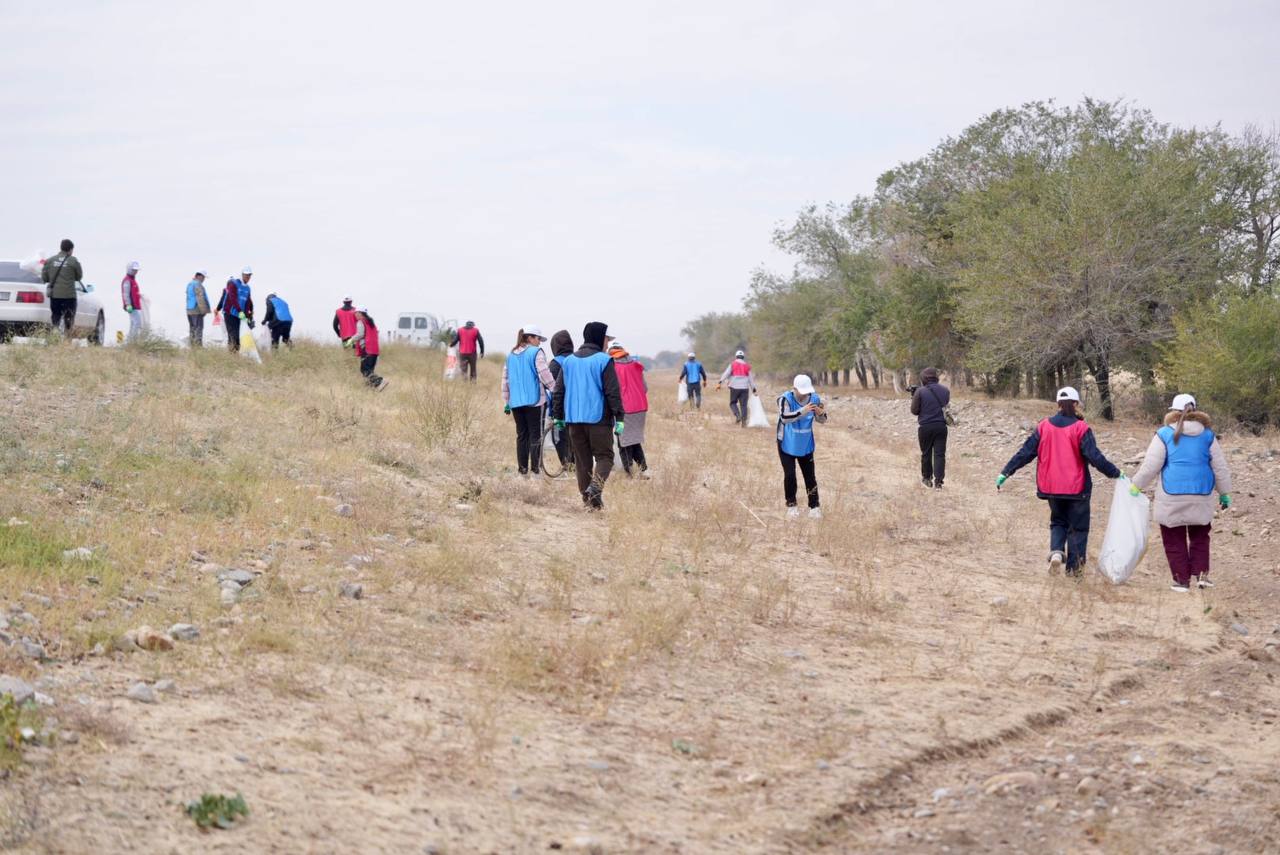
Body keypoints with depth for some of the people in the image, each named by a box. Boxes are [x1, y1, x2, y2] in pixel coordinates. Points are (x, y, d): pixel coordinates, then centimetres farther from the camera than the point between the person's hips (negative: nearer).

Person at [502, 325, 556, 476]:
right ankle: (535, 468, -7)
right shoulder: (536, 353, -7)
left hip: (515, 401, 6)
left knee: (521, 435, 10)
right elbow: (544, 375, -14)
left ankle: (522, 468, 9)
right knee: (535, 434, -2)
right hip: (534, 401, -6)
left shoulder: (511, 355, 13)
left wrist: (506, 402, 20)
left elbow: (505, 379, 16)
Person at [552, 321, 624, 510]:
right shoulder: (603, 361, -6)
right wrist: (619, 418, -7)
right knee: (604, 457, 0)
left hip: (574, 419, 5)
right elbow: (613, 392, -10)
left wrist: (558, 416, 19)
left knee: (582, 459, 11)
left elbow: (558, 391, 12)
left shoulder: (568, 361, 11)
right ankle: (596, 487, -23)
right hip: (599, 418, -5)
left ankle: (587, 497, 9)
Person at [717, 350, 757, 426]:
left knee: (733, 403, 12)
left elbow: (726, 374, -9)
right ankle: (744, 421, -2)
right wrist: (753, 389, 19)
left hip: (735, 388, -2)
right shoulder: (747, 366, 10)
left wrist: (720, 383, -14)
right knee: (743, 405, 4)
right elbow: (751, 378, 14)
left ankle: (737, 415, -12)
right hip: (744, 388, 2)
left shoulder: (733, 364, 2)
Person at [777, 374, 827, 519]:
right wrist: (802, 411, -48)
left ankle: (815, 507, 12)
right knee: (790, 475, 0)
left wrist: (821, 413, -27)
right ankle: (791, 505, 17)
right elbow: (784, 418, -36)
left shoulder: (814, 398, -11)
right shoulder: (785, 399, -22)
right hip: (787, 444, -3)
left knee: (810, 476, 4)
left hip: (806, 445, 3)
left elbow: (821, 420, -3)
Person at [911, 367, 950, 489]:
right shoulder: (945, 391, 3)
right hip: (941, 426, 2)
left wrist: (913, 398, 12)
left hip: (925, 426, -2)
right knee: (940, 454, 3)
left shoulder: (920, 391, -10)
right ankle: (938, 481, -4)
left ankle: (927, 478, 26)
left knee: (926, 453, 15)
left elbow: (914, 411, -5)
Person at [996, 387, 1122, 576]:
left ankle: (1056, 551, -5)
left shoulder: (1044, 427, -2)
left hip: (1051, 488, 3)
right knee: (1077, 527, 12)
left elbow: (1025, 453, -2)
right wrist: (1115, 473, -4)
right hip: (1076, 488, -3)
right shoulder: (1081, 428, -12)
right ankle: (1073, 567, 12)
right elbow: (1095, 457, -15)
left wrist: (1005, 473, 4)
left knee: (1058, 521, 21)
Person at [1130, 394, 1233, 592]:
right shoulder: (1208, 435, 4)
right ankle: (1201, 574, 7)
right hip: (1201, 496, 3)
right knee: (1200, 537, 19)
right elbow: (1220, 467, 9)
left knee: (1175, 541, 7)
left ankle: (1182, 580, 8)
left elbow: (1150, 465, -6)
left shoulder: (1165, 434, -6)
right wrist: (1224, 493, 19)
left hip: (1172, 498, -3)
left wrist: (1136, 485, 8)